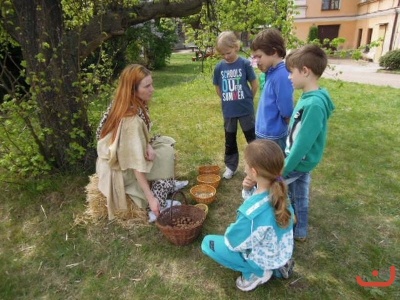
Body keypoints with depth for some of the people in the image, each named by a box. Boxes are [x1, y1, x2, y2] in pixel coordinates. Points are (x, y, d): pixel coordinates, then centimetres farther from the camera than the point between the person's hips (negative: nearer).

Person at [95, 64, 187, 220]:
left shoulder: (123, 104, -7)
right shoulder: (131, 119, -33)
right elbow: (137, 164, -33)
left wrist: (148, 146, -15)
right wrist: (150, 198, -30)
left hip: (119, 157, 8)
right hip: (120, 169, -8)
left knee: (167, 142, 7)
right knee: (167, 153, -12)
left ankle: (168, 185, 20)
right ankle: (158, 206, -5)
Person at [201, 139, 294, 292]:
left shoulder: (253, 212, -38)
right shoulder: (279, 191, -17)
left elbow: (232, 241, -22)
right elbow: (258, 198, 2)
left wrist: (230, 231, -1)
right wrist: (249, 190, -17)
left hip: (265, 259, -6)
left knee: (208, 243, 0)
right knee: (234, 227, 28)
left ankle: (256, 272, 4)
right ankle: (277, 264, 19)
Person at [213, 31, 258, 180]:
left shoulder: (245, 63, -12)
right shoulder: (219, 67, -3)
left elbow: (255, 85, -3)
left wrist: (247, 100, 6)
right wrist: (228, 100, 8)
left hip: (246, 109, -3)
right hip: (228, 111, 3)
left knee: (252, 138, 12)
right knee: (230, 140, 15)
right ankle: (230, 166, 32)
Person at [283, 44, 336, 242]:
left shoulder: (314, 104, -29)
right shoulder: (309, 97, 1)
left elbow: (303, 142, -27)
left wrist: (284, 169, -19)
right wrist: (288, 159, 17)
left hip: (299, 162, -9)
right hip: (299, 160, 9)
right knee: (299, 197, 22)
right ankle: (298, 232, 42)